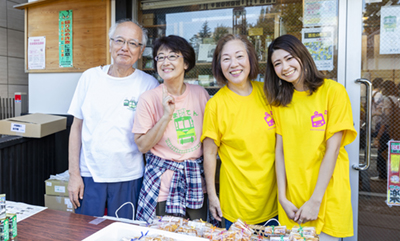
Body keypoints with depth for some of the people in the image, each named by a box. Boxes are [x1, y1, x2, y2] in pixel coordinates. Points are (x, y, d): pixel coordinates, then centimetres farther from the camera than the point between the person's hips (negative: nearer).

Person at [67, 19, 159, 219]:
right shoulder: (90, 77, 1)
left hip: (128, 179, -1)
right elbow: (77, 127, 4)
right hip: (89, 175, 2)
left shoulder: (148, 84, -5)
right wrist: (74, 173, 2)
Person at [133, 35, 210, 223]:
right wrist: (166, 116, -18)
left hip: (196, 183, 3)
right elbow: (142, 146, -10)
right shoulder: (149, 98, -8)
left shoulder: (200, 93, 0)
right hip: (163, 182, -3)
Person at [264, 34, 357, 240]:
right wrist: (282, 197, -6)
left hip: (327, 193, -3)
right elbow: (280, 149, 0)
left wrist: (315, 201, -13)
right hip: (292, 197, 3)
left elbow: (332, 149, -12)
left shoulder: (333, 91, -8)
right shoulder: (280, 101, 5)